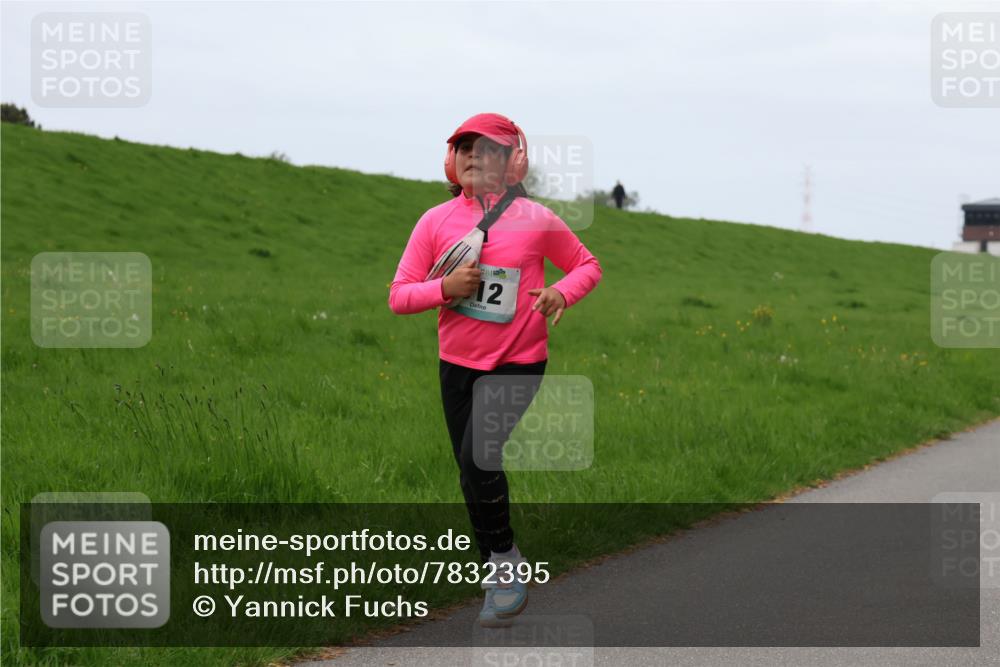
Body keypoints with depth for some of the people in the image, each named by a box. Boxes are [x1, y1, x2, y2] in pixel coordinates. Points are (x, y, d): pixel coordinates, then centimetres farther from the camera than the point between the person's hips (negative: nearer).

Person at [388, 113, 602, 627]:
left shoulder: (536, 219, -7)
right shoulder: (436, 221, -2)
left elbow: (587, 266, 7)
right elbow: (399, 296, -1)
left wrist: (560, 294, -13)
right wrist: (445, 287, -20)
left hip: (518, 363, -4)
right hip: (457, 365, 4)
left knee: (478, 457, -20)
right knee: (471, 471, 10)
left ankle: (504, 559, 1)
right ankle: (495, 569, 29)